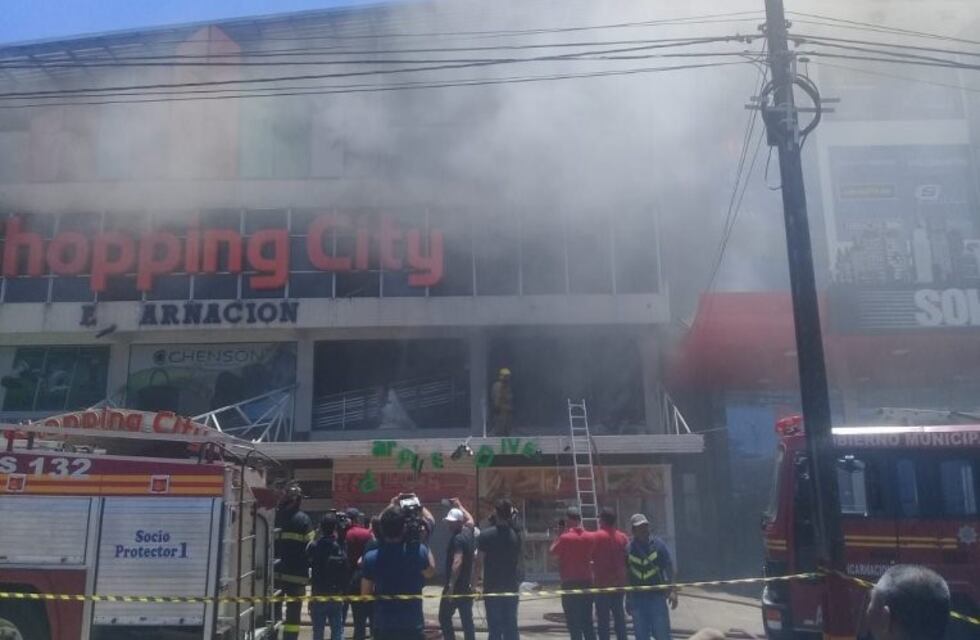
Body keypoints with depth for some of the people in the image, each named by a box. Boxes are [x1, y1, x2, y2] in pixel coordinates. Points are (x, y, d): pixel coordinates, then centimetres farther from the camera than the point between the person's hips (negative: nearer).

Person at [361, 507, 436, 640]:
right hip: (412, 626, -1)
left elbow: (365, 594, 2)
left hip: (383, 626, 1)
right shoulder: (417, 551, -12)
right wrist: (425, 546, 7)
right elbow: (430, 572, 9)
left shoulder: (371, 558, -8)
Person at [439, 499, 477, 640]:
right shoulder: (468, 532, 8)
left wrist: (450, 585, -31)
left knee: (444, 618, 2)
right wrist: (459, 506, 38)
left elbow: (457, 562, -27)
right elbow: (470, 520, 33)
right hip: (467, 585, 8)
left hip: (456, 586, -8)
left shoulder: (458, 538, -16)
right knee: (467, 619, 8)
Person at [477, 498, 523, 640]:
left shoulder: (485, 535, -11)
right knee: (511, 626, 11)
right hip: (512, 587, 3)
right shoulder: (516, 534, 1)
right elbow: (518, 560, 9)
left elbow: (480, 562, -11)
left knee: (495, 627, 3)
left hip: (492, 587, -3)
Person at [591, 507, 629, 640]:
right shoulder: (623, 537, 4)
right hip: (619, 583, 5)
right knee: (619, 615, 13)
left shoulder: (596, 536, -9)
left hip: (602, 582, -5)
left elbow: (591, 557, -10)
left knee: (603, 618, -1)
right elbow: (628, 559, 8)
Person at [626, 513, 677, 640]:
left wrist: (672, 591, -12)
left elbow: (669, 568, -2)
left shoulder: (658, 544, -4)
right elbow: (626, 574, 6)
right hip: (637, 598, 2)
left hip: (657, 595, -1)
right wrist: (628, 599, 9)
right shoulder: (628, 549, -1)